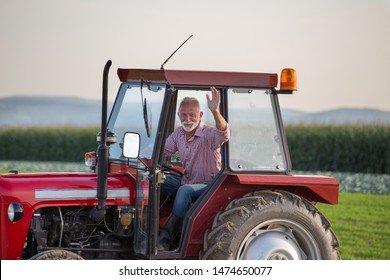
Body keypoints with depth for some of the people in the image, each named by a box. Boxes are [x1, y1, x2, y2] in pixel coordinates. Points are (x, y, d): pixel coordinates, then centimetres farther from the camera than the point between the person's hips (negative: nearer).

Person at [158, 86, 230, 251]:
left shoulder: (208, 134, -18)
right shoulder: (179, 134, 6)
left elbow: (224, 135, -40)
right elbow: (163, 151, 17)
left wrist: (215, 111, -57)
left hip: (208, 186, -7)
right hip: (187, 181, 7)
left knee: (185, 190, -37)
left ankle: (166, 237, -34)